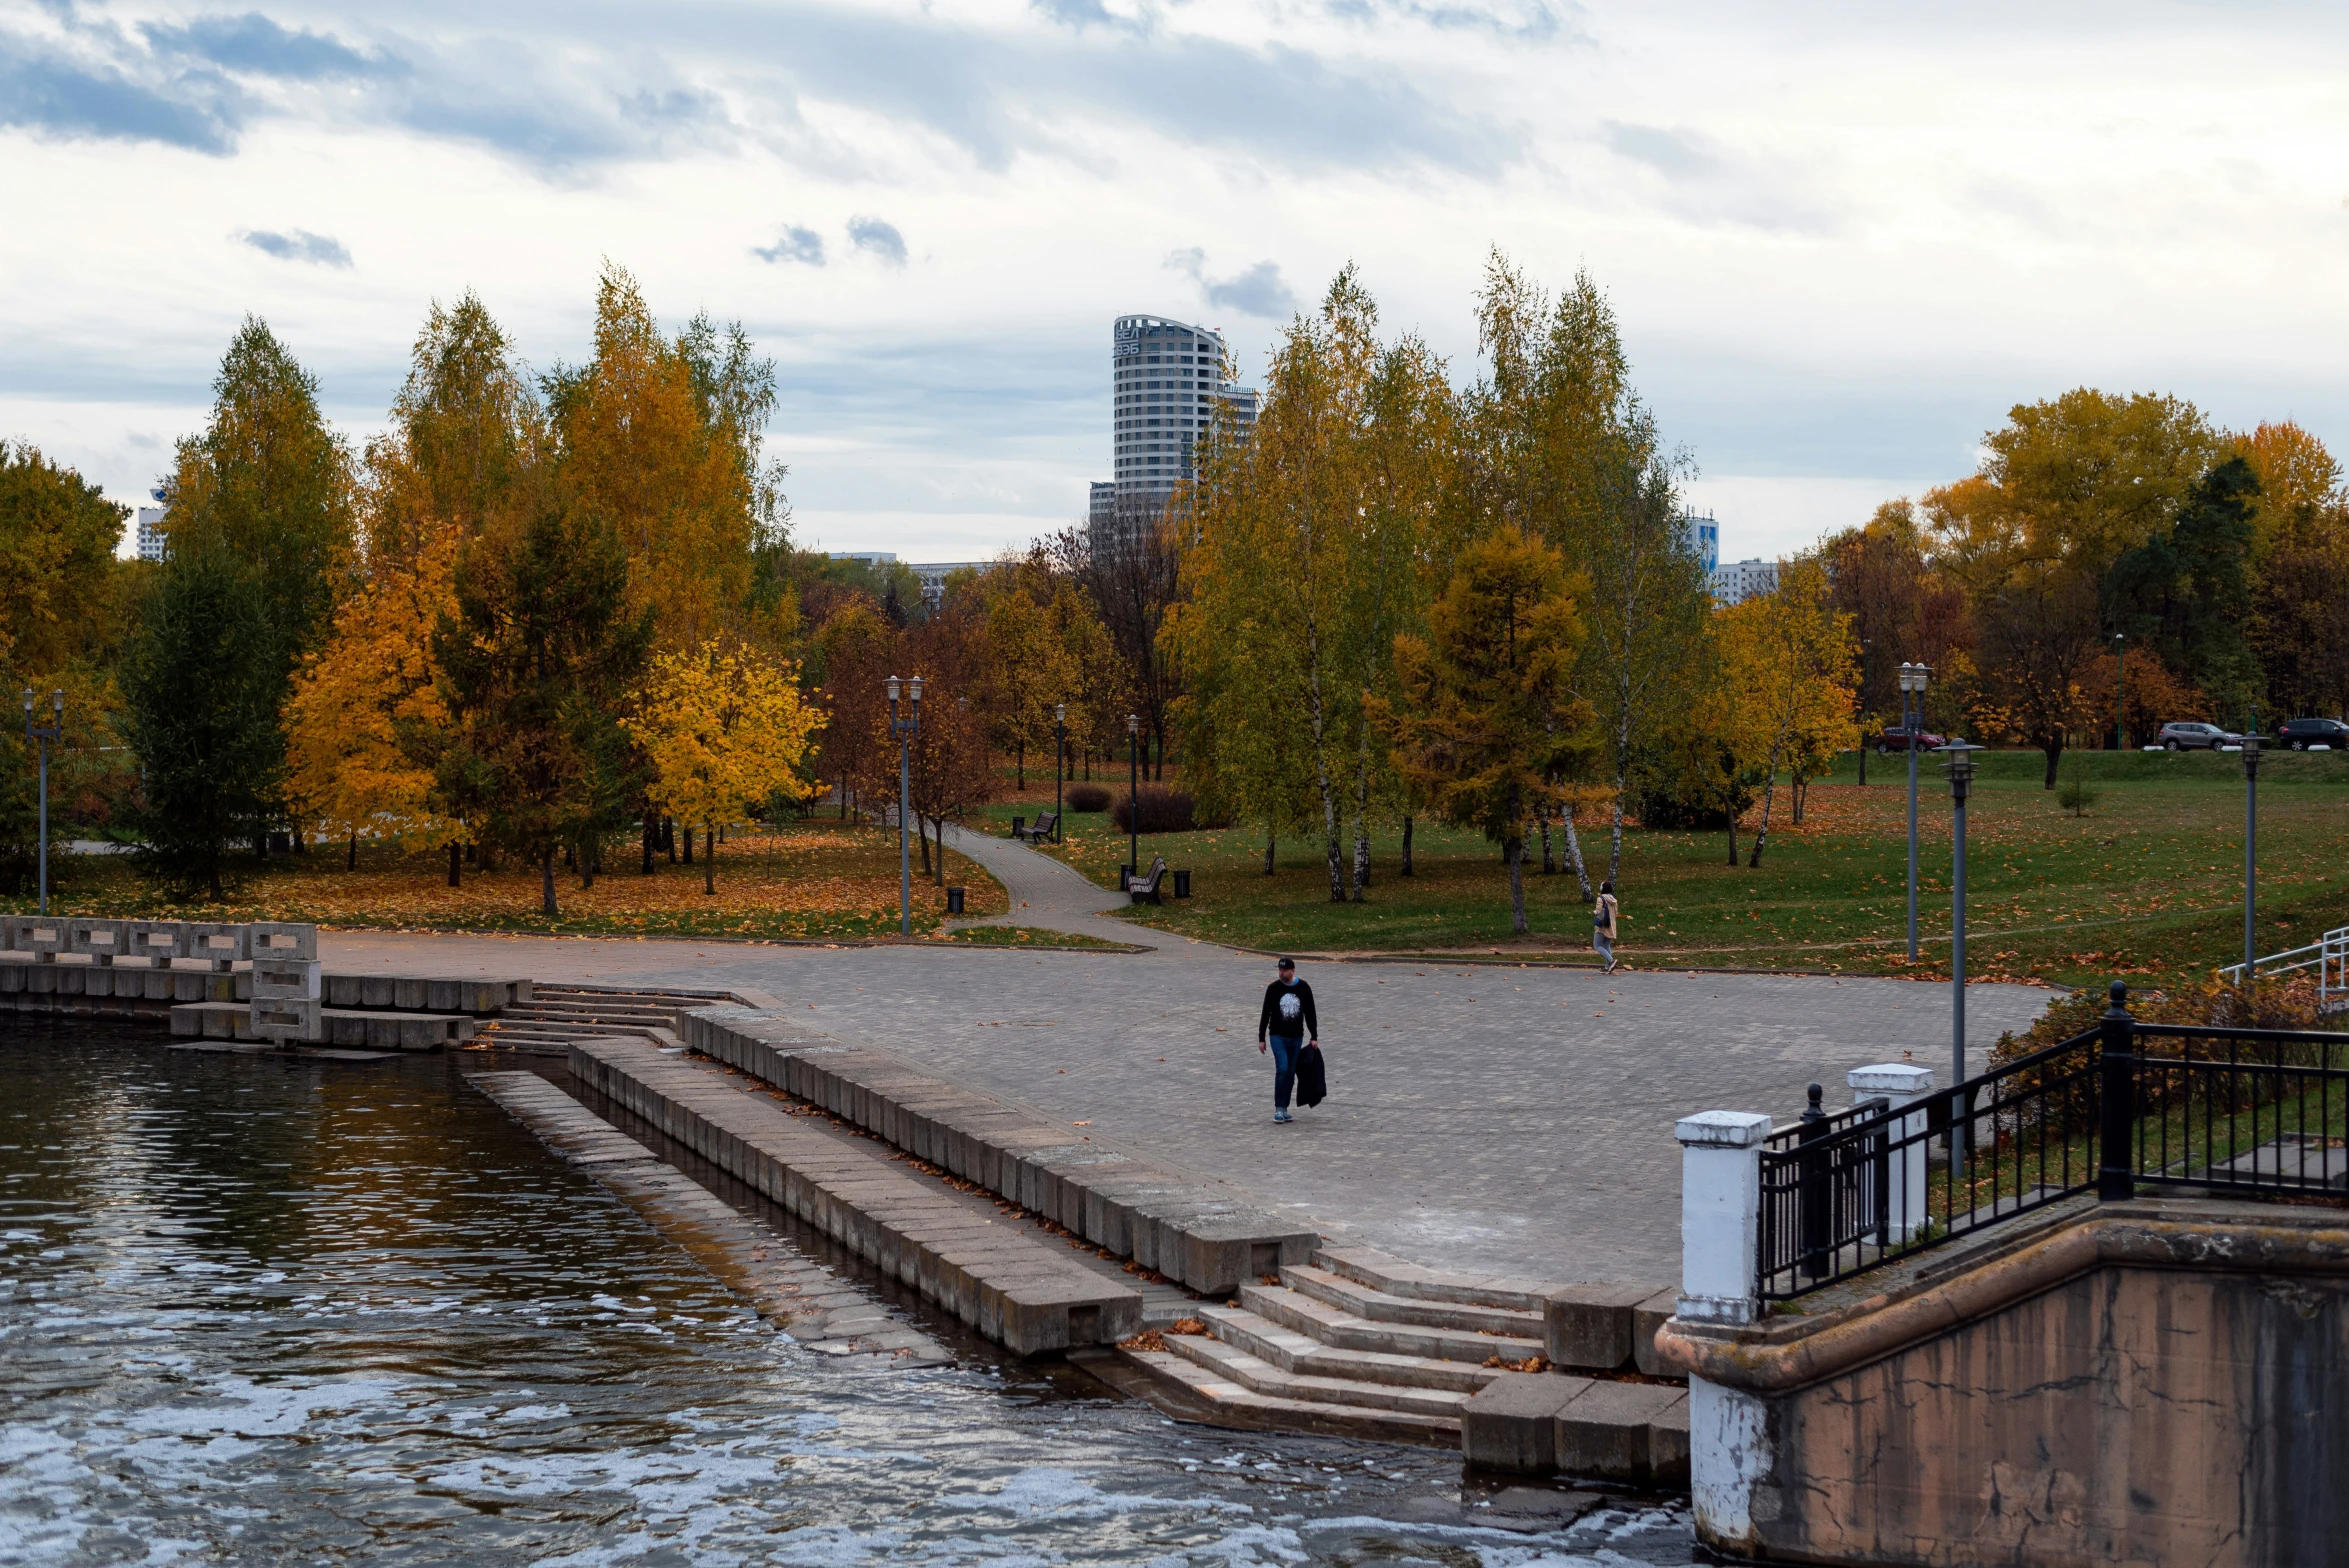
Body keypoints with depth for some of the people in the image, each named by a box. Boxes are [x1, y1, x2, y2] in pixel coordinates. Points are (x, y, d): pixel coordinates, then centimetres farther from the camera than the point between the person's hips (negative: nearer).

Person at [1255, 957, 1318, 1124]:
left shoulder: (1303, 988, 2)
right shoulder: (1273, 989, -3)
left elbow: (1310, 1014, 8)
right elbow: (1265, 1014, 2)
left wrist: (1313, 1037, 4)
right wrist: (1261, 1038, 1)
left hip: (1296, 1037, 2)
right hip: (1277, 1036, -2)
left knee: (1291, 1074, 6)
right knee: (1282, 1069, -16)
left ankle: (1284, 1109, 16)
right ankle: (1279, 1109, -9)